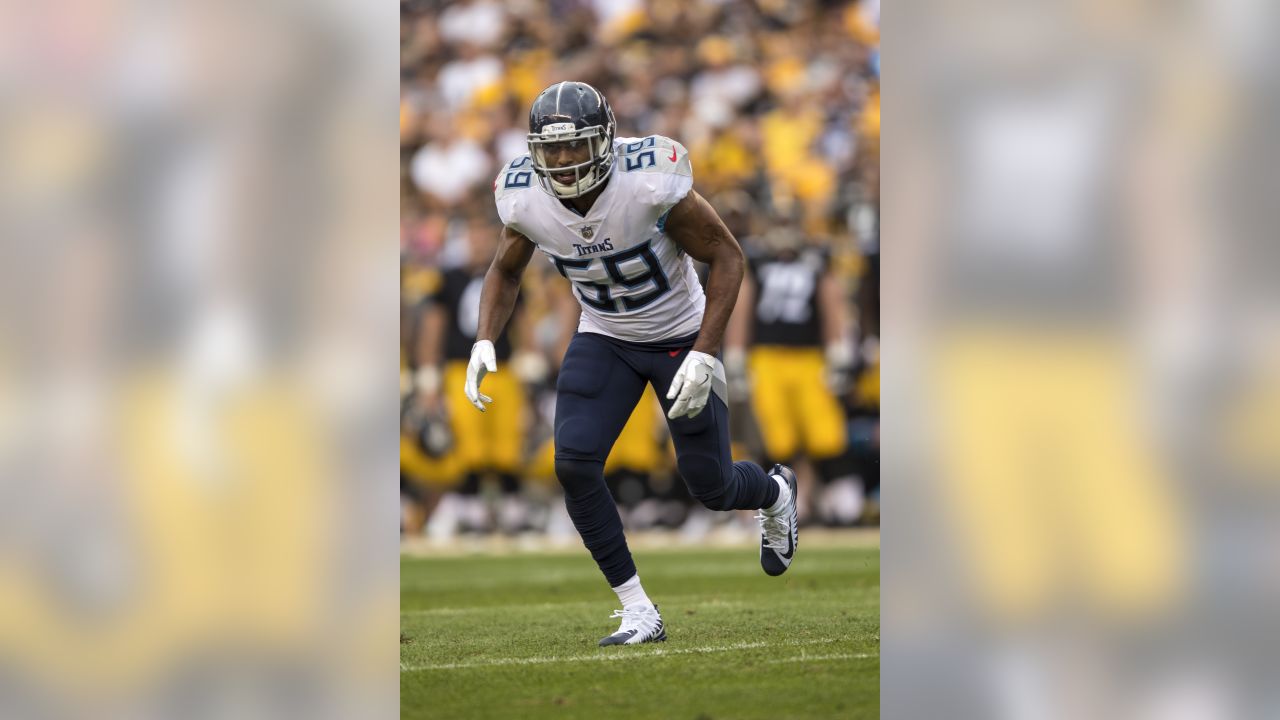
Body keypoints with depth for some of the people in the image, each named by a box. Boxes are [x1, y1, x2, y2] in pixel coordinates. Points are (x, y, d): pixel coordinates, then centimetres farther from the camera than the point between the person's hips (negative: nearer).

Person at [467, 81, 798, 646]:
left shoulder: (651, 181, -30)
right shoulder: (525, 198, -17)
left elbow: (726, 256, -19)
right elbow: (506, 271, 5)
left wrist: (703, 355, -26)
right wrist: (485, 341, -12)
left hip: (680, 338, -3)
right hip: (605, 339, 3)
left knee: (710, 487, 2)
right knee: (573, 463, -17)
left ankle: (774, 493, 42)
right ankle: (639, 613, -5)